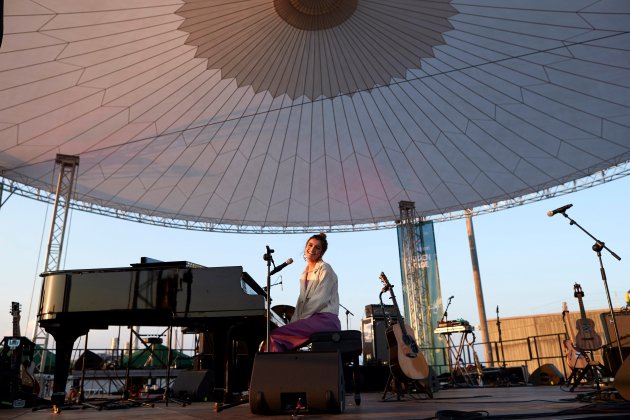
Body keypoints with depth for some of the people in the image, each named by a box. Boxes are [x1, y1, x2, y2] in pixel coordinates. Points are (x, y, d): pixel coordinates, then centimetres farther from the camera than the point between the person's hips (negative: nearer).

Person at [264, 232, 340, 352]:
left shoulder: (325, 269, -1)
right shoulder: (304, 273, 23)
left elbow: (320, 300, -11)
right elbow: (301, 301, 16)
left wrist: (299, 319, -12)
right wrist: (293, 322, 2)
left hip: (325, 320, -8)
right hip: (311, 319, 8)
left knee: (275, 335, -22)